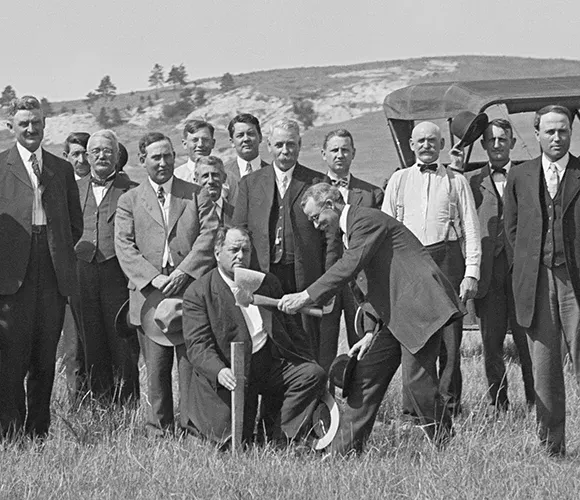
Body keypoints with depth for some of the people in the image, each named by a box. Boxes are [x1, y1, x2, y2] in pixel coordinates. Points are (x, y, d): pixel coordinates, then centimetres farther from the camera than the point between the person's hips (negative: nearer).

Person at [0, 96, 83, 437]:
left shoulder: (62, 169, 15)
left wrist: (60, 253, 11)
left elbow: (75, 222, 20)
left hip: (54, 274, 3)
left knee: (46, 355, 5)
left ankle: (39, 430, 12)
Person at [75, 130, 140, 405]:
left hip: (119, 275, -3)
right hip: (82, 275, 3)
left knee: (123, 345, -4)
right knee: (91, 345, 3)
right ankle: (101, 401, 11)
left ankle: (128, 405, 2)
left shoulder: (132, 191, 7)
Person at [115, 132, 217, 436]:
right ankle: (159, 428, 10)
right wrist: (153, 278, -13)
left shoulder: (197, 195, 12)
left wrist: (184, 272, -13)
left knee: (192, 363, -2)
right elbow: (125, 247, 2)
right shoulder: (129, 201, 12)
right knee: (156, 368, 2)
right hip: (149, 296, 0)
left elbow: (209, 235, 0)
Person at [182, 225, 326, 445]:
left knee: (313, 374, -21)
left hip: (273, 362, 4)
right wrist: (219, 372, -30)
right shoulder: (198, 293, -2)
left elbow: (289, 327, 20)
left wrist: (306, 362, 6)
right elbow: (198, 345, -11)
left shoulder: (267, 283, 15)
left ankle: (280, 436, -7)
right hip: (232, 372, -4)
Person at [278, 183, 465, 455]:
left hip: (419, 307, -11)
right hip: (395, 317, 11)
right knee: (366, 375, 7)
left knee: (416, 380, -14)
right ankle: (342, 451, 9)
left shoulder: (367, 220, -11)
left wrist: (306, 297, -23)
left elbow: (349, 267, -23)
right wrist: (372, 333, 13)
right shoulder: (350, 231, 20)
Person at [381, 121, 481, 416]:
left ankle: (449, 407, 4)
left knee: (449, 336, -3)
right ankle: (413, 408, 6)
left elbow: (470, 229, 7)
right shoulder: (399, 180, 15)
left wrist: (471, 273, -3)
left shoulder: (456, 181, 11)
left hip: (447, 259, -1)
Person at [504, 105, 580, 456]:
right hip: (536, 282, 2)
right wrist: (523, 271, 9)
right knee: (544, 365, 5)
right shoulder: (520, 176, 11)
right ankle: (551, 442, 10)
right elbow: (511, 229, 15)